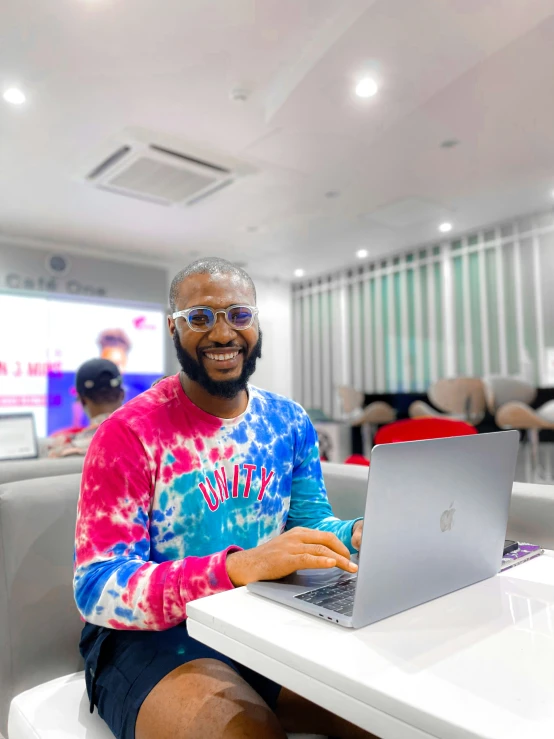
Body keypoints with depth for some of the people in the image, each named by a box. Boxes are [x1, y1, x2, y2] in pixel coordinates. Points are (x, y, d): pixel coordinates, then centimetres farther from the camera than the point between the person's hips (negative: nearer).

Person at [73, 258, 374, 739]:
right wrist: (239, 567, -35)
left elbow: (311, 520, 7)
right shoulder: (130, 433, -14)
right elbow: (97, 589, -19)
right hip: (152, 636, -4)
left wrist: (357, 535, -18)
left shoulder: (290, 422, 2)